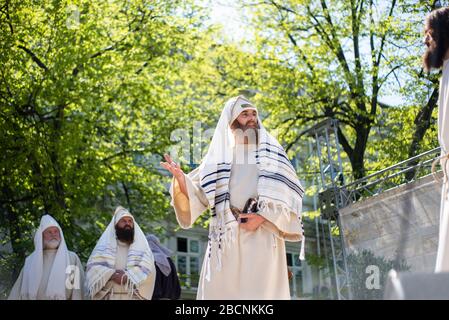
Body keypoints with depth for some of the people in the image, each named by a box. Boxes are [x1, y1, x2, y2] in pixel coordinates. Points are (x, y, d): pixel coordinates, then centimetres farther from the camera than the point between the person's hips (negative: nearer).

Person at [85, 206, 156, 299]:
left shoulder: (141, 246, 14)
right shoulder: (105, 244, 14)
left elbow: (147, 270, -2)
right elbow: (93, 267, 0)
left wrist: (127, 277, -16)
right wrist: (111, 275, -15)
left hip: (134, 297, 0)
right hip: (109, 296, 0)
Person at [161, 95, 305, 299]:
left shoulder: (271, 152, 16)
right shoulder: (219, 153, 18)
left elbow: (289, 192, 5)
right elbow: (199, 193, 10)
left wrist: (263, 217, -10)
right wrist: (180, 178, -11)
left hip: (263, 238, 0)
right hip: (226, 238, 1)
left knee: (263, 290, -10)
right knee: (223, 290, -8)